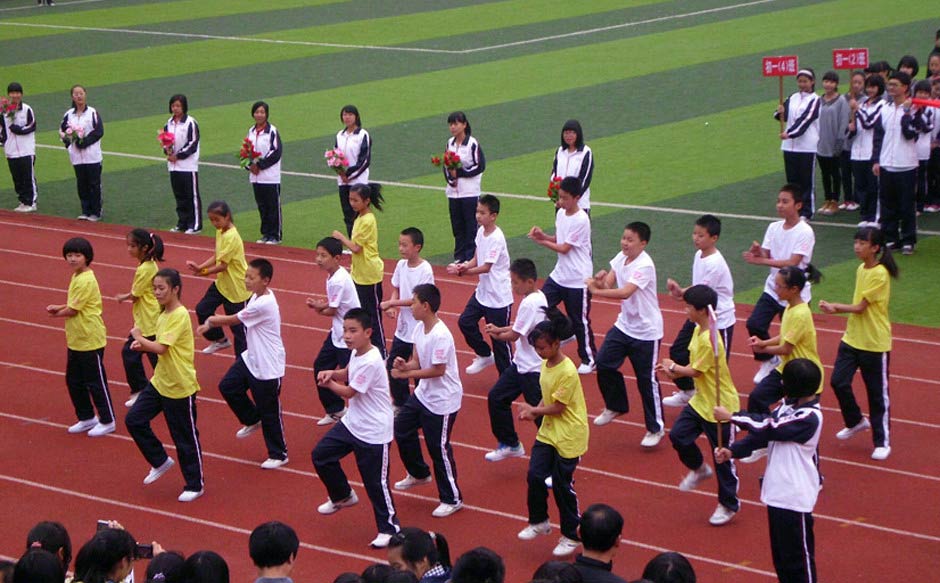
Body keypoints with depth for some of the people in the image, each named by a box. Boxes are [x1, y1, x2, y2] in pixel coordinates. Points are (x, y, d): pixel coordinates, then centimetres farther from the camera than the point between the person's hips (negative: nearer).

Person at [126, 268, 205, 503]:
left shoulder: (179, 315, -21)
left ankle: (195, 485, 18)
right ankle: (160, 461, 22)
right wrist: (143, 346, -1)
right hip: (159, 383, 9)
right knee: (134, 420, 5)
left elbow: (161, 348, -27)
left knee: (185, 438, 3)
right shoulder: (164, 315, 8)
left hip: (180, 388, -9)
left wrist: (139, 337, -11)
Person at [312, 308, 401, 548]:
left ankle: (389, 527, 15)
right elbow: (348, 374, 17)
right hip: (352, 423, 9)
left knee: (376, 483, -1)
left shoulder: (371, 362, -27)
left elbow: (349, 392, -17)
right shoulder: (356, 352, 0)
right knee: (321, 455, 13)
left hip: (373, 433, -9)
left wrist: (328, 383, 0)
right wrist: (332, 373, -5)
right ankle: (342, 496, 35)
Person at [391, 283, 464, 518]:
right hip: (423, 394, 10)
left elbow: (438, 370, -26)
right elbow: (417, 362, 5)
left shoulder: (440, 335, -27)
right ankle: (419, 474, 42)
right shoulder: (420, 329, 0)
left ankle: (452, 499, 14)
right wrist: (405, 365, -17)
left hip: (442, 401, -10)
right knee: (402, 428, 20)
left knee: (439, 448, -1)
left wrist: (406, 374, -22)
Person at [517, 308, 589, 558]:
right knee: (535, 476, 2)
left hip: (569, 436, -7)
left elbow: (557, 407, -21)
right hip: (548, 432, 8)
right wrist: (533, 412, -6)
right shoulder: (546, 364, 3)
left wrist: (533, 411, -8)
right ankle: (539, 522, 24)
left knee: (562, 485, 2)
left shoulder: (567, 372, -25)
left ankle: (571, 536, 18)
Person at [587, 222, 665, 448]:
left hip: (646, 331, -8)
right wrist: (601, 281, -26)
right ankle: (615, 406, 29)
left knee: (647, 380, 0)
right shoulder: (621, 257, 1)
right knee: (604, 364, 5)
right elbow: (609, 284, -4)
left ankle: (655, 428, 14)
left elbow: (625, 293, -34)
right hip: (624, 325, 8)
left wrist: (596, 291, -34)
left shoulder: (644, 266, -24)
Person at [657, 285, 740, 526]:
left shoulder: (709, 340, -27)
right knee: (678, 435, 2)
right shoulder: (698, 331, 3)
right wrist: (674, 371, -3)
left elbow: (696, 371, -19)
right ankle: (699, 469, 28)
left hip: (721, 407, -9)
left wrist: (673, 367, -4)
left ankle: (728, 505, 20)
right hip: (700, 401, 9)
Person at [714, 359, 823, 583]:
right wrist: (733, 451, -6)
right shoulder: (788, 405, 4)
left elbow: (769, 428, -22)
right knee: (780, 553, 18)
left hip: (795, 496, -9)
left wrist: (732, 417, -14)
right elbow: (764, 430, 6)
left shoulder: (810, 417, -22)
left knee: (798, 555, 2)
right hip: (777, 490, 9)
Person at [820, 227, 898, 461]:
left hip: (875, 343, -7)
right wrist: (836, 309, -4)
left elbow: (860, 307, -18)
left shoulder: (880, 274, -18)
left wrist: (835, 307, -11)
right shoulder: (861, 270, 8)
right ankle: (856, 421, 26)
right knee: (839, 382, 1)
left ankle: (882, 442, 15)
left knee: (878, 393, 3)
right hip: (852, 338, 7)